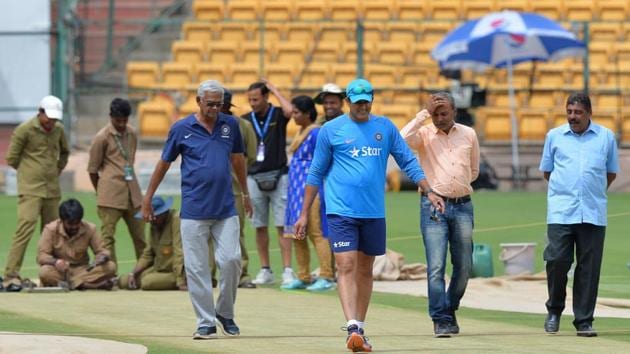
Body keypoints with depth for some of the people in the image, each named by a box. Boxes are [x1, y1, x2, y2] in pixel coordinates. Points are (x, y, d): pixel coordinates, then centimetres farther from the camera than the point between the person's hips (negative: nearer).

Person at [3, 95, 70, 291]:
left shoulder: (58, 129, 10)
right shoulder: (24, 130, -8)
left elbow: (64, 152, 28)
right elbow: (11, 158, -3)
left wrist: (57, 170, 14)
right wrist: (30, 171, 5)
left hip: (52, 189, 6)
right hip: (30, 189, -6)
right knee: (25, 228, -17)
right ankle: (11, 276, -19)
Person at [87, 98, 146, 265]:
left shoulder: (132, 134, 10)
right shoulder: (102, 137, -6)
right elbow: (93, 169, 0)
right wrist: (102, 193, 7)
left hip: (132, 192, 5)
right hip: (111, 195, -5)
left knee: (140, 236, 8)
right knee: (108, 237, -3)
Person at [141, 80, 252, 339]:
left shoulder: (230, 125, 6)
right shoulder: (181, 129, -2)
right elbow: (164, 163, 8)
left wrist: (245, 193, 29)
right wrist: (147, 198, 13)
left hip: (225, 210, 2)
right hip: (194, 211, -2)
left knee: (231, 260, -8)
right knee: (196, 268, -2)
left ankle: (225, 313, 13)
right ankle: (206, 323, 5)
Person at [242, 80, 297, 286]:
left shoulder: (278, 115, 1)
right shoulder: (245, 120, 9)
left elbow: (289, 110, -23)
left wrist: (275, 90, -10)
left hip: (277, 175, -3)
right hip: (254, 177, 3)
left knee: (282, 225, -6)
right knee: (260, 227, 5)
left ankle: (287, 270, -8)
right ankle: (265, 271, 11)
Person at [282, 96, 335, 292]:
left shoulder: (316, 133, -12)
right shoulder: (301, 132, 16)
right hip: (297, 188, 10)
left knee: (316, 232, -11)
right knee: (297, 234, 10)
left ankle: (327, 277, -11)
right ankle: (303, 278, 15)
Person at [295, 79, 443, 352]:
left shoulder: (385, 127, 8)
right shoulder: (331, 130, 1)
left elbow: (408, 162, 11)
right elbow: (316, 173, 6)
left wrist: (429, 191, 0)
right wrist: (304, 213, 5)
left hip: (374, 212, 3)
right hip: (341, 211, -3)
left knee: (365, 269, 10)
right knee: (346, 267, -13)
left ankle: (360, 329, 19)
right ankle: (352, 328, -22)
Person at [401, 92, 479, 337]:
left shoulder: (468, 134, 10)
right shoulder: (424, 134, 1)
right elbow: (402, 139, -22)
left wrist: (458, 185, 13)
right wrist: (424, 114, -16)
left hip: (462, 206, 3)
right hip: (434, 206, -3)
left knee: (464, 266, 8)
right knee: (436, 266, -10)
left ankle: (450, 310, 28)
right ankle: (441, 320, -8)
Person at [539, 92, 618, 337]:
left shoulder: (606, 137, 10)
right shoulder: (554, 136, 11)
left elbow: (611, 173, 19)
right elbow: (546, 171, 19)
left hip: (593, 213, 0)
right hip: (560, 213, 0)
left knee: (589, 268, -1)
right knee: (556, 260, -9)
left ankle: (584, 321, 5)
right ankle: (554, 310, 13)